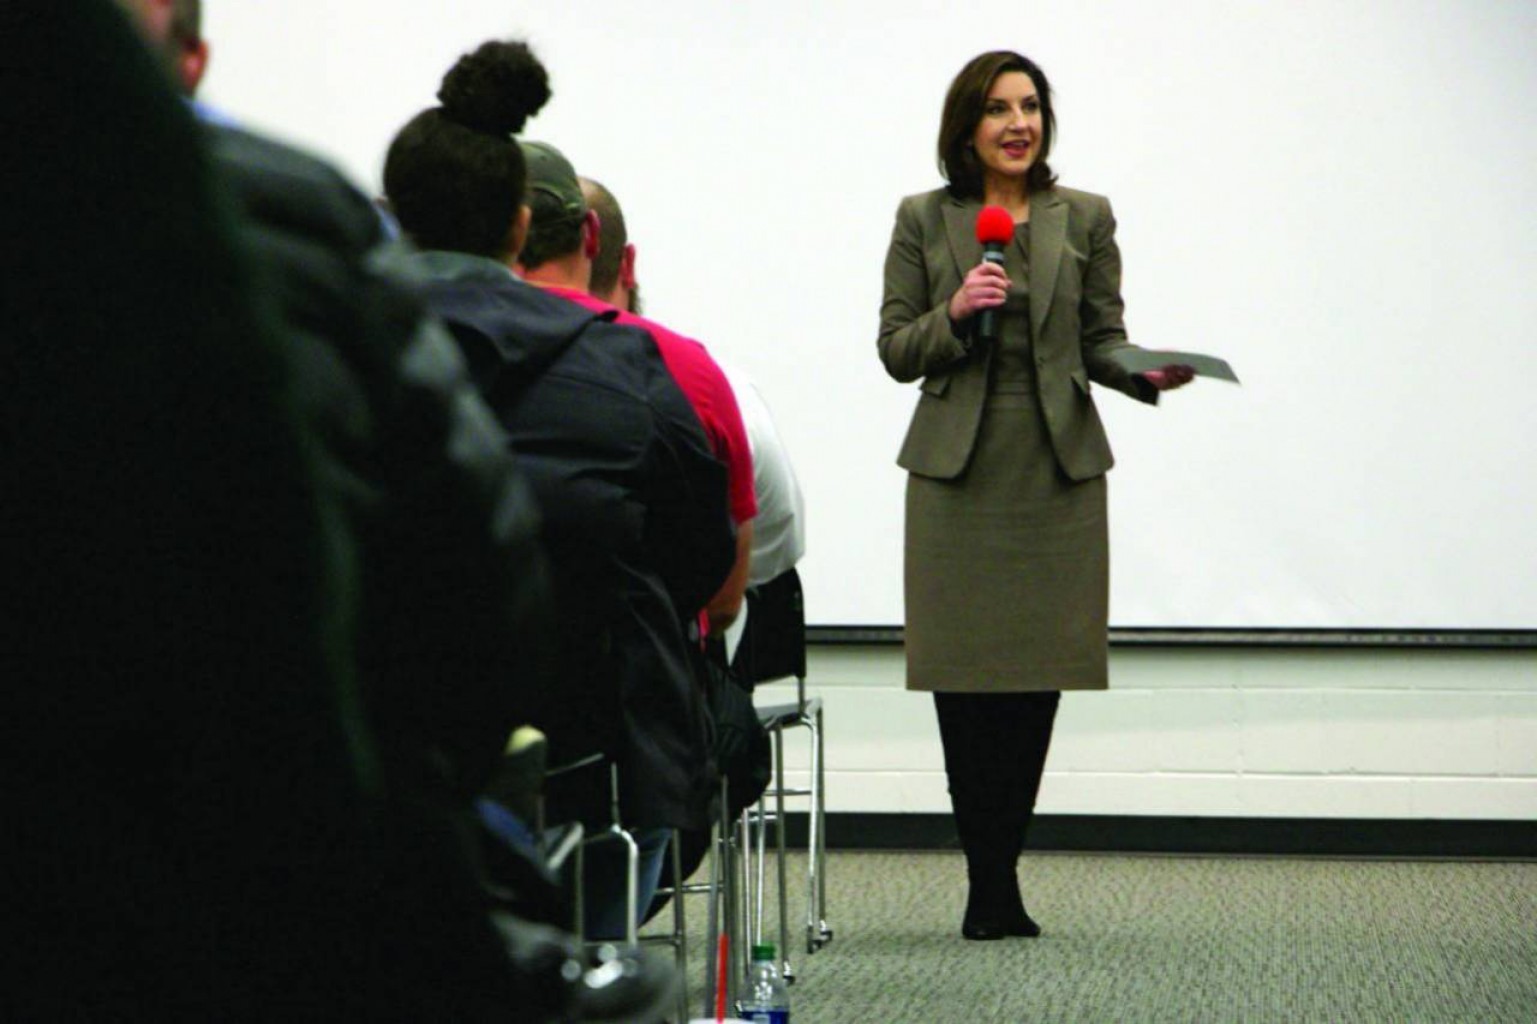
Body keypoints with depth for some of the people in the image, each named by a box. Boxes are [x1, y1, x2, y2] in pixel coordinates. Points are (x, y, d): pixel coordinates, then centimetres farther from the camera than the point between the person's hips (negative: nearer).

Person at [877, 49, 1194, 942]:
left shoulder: (1085, 218, 8)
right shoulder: (923, 221, 5)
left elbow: (1103, 341, 7)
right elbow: (896, 351, 4)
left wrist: (1148, 373, -13)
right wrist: (954, 313, -14)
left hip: (1057, 470, 1)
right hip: (959, 469, -1)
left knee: (1038, 672, 2)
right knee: (965, 676, -3)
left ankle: (995, 880, 14)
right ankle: (993, 886, 4)